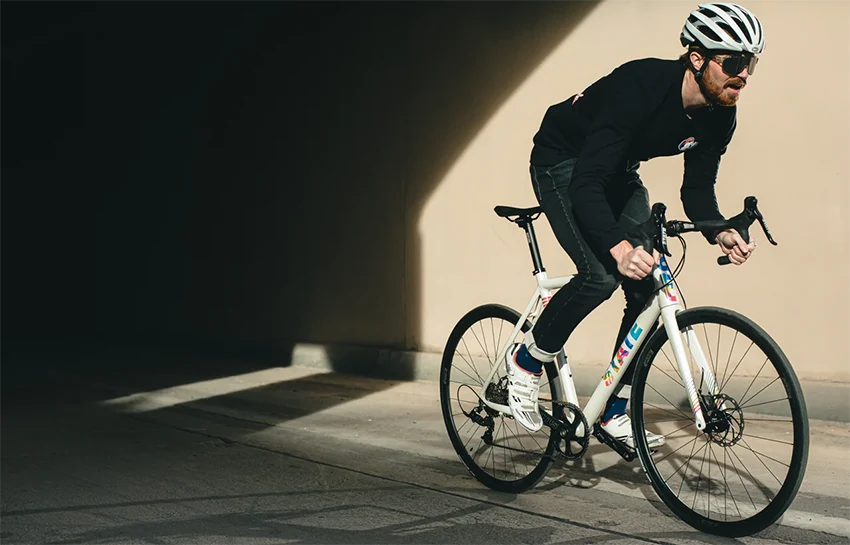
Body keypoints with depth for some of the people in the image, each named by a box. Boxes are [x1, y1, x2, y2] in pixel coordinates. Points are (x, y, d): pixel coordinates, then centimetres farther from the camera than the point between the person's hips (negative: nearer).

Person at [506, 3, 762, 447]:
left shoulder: (719, 115, -13)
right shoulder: (642, 86, -35)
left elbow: (697, 188, -4)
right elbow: (586, 182, -39)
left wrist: (720, 233, -26)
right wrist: (618, 247, -55)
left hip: (618, 172, 7)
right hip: (563, 163, -7)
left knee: (651, 286, -5)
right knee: (601, 274, -26)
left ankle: (614, 412, 7)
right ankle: (526, 361, -1)